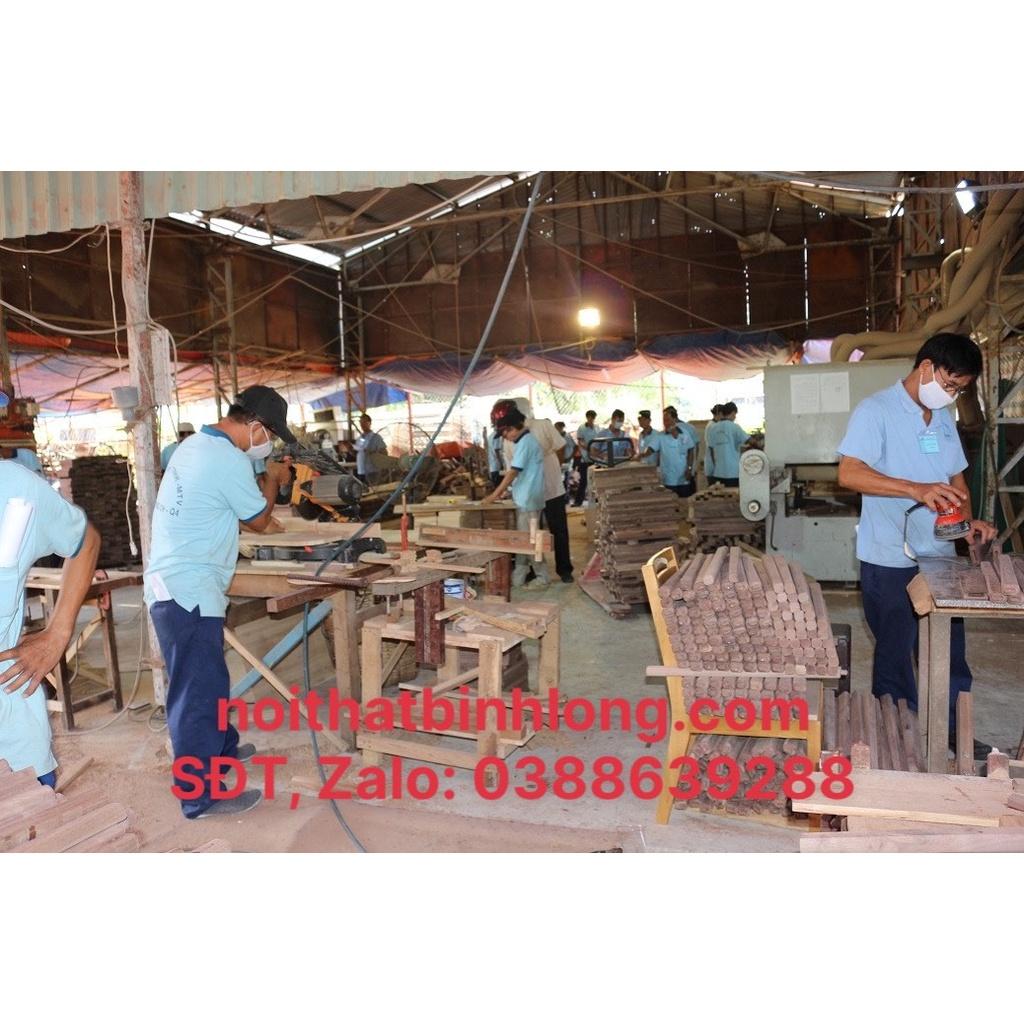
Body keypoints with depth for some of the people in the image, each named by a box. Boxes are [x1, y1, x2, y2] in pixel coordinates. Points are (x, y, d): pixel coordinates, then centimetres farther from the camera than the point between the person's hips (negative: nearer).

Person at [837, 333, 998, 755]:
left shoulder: (944, 419, 13)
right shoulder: (876, 411, -11)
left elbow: (956, 478, 18)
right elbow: (849, 473, -23)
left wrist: (969, 520, -1)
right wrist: (917, 489, -32)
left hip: (939, 555, 7)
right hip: (890, 561, -7)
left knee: (949, 651, 15)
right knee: (896, 655, 7)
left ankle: (953, 731, 32)